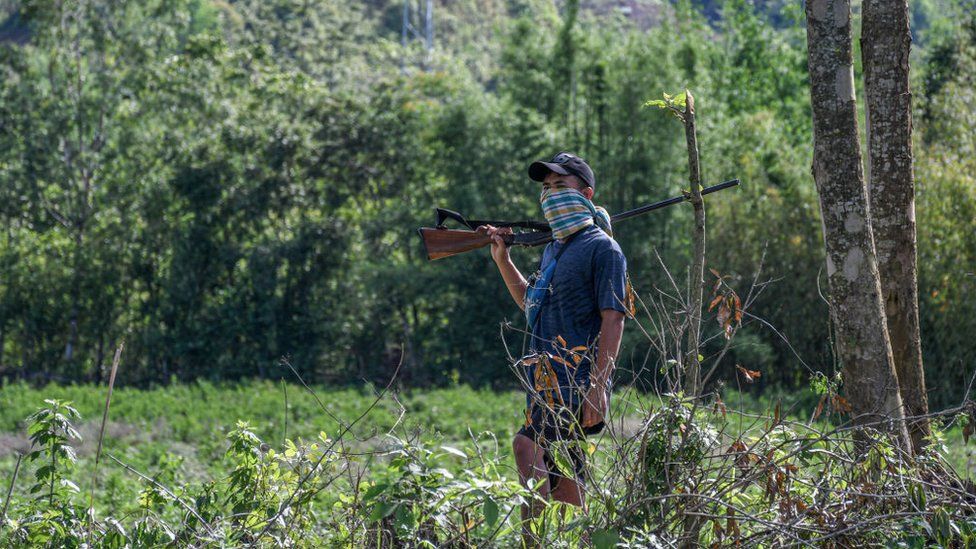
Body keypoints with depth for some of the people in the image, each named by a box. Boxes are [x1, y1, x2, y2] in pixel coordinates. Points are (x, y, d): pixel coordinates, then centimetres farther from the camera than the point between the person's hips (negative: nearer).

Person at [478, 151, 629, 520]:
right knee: (563, 484, 8)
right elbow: (529, 301, 35)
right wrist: (502, 259, 21)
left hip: (577, 379, -9)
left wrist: (599, 386, -21)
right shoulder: (553, 249, 20)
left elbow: (613, 319, -13)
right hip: (545, 379, 9)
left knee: (527, 446, -26)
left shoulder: (602, 248, -6)